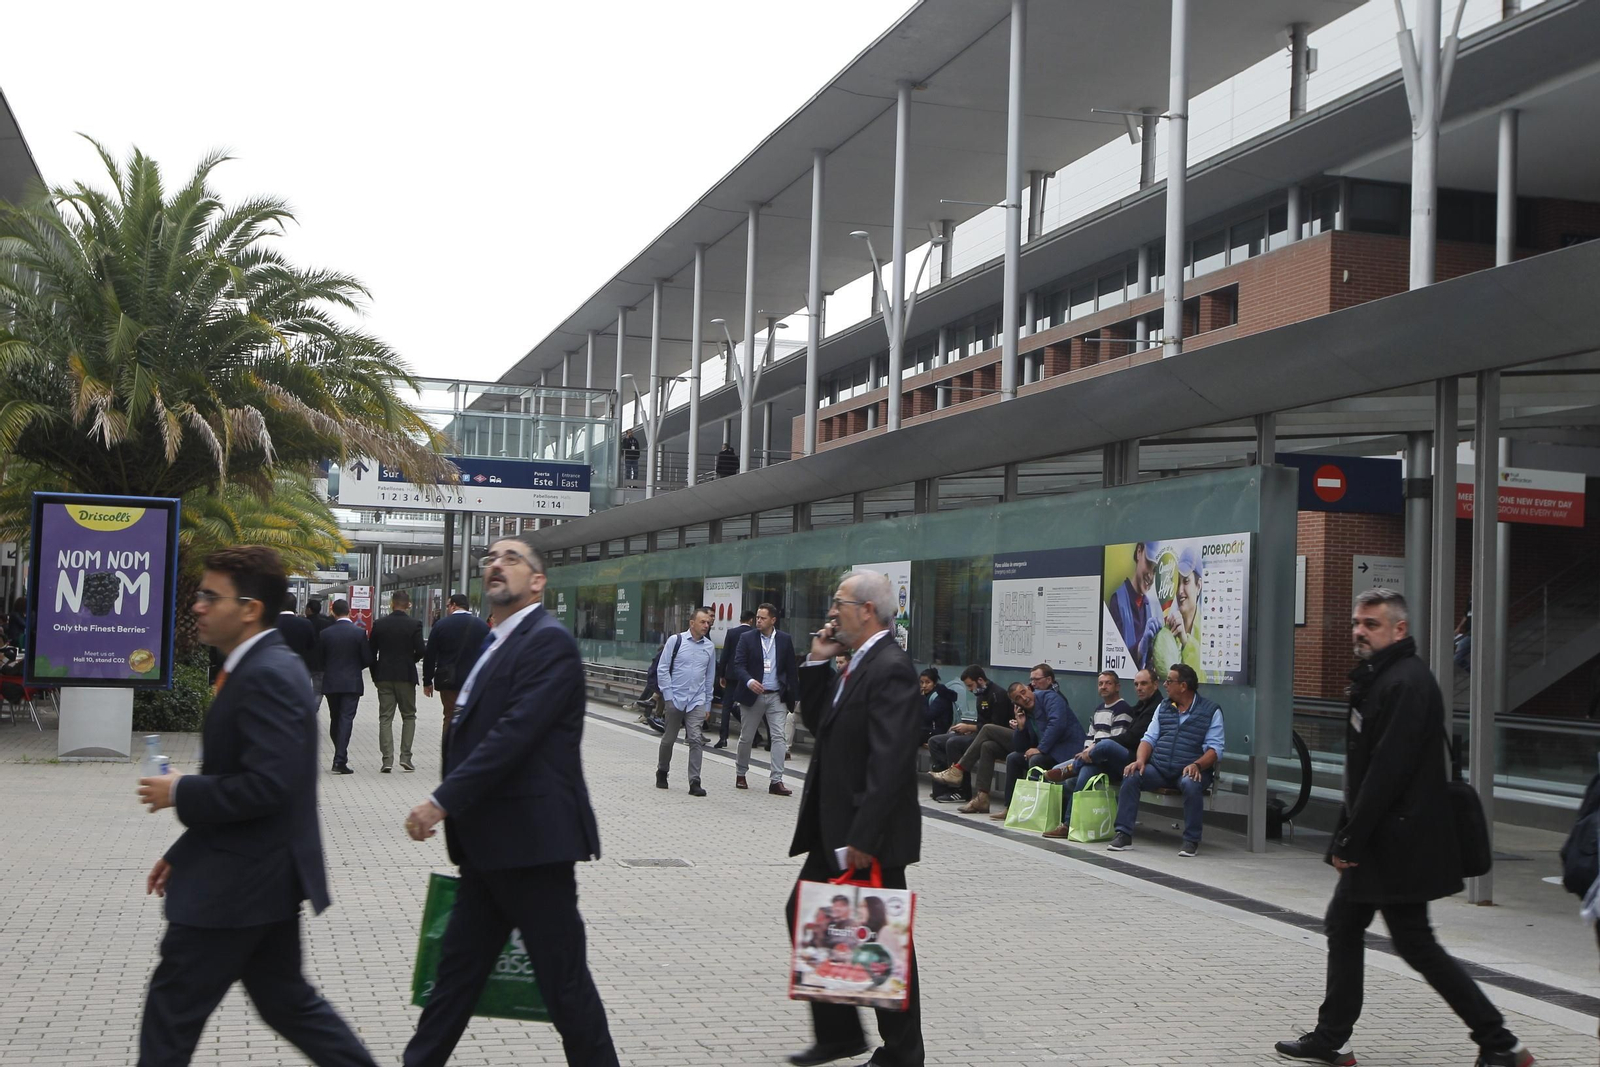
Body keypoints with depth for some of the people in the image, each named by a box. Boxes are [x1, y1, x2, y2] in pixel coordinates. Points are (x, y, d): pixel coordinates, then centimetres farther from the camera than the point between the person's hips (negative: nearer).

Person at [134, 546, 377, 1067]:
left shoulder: (267, 676, -20)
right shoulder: (267, 667, 11)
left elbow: (264, 786, -28)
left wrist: (180, 793, -16)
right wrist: (183, 852, 17)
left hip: (241, 882, -10)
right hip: (262, 874, 10)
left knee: (172, 1009, 2)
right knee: (283, 996, 17)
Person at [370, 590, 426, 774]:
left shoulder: (379, 624, 0)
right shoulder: (414, 624, -8)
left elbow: (371, 653, 3)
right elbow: (421, 650, -12)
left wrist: (375, 676, 12)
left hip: (384, 676, 2)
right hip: (406, 676, -2)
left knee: (385, 718, 4)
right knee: (409, 716, 11)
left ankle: (387, 760, -1)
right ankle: (405, 756, 3)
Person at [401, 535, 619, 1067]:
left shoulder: (549, 642, -13)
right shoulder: (493, 644, 16)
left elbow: (514, 734, -23)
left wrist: (443, 801, -23)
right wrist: (456, 817, 17)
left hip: (533, 842, -9)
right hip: (489, 845, 9)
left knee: (563, 976, 0)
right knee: (458, 963, 16)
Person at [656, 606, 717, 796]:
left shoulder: (709, 646, 6)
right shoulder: (675, 641, -4)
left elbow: (710, 677, 13)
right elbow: (662, 669, -2)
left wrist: (707, 704, 11)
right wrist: (668, 695, -7)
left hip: (697, 701, 2)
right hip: (675, 699, -2)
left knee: (697, 740, -10)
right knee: (668, 739, 11)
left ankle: (694, 782, -7)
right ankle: (662, 772, 33)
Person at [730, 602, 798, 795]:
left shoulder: (785, 640, 2)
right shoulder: (747, 638, -2)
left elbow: (790, 669, 6)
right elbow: (738, 665, -9)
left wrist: (793, 695, 3)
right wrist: (749, 681, -27)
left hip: (777, 696, 1)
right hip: (753, 695, -1)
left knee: (779, 737, -8)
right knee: (746, 737, 9)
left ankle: (776, 781, -8)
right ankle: (740, 774, 28)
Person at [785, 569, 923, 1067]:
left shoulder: (891, 670, -20)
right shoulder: (858, 663, 11)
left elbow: (889, 763, -26)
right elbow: (818, 722, 17)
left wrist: (864, 837, -26)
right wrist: (816, 664, 4)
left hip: (870, 837, -10)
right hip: (834, 829, 10)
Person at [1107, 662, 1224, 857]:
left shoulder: (1210, 710, 2)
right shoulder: (1164, 708, 18)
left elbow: (1215, 748, -5)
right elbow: (1149, 738, 12)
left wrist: (1197, 765, -24)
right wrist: (1141, 760, -9)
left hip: (1190, 771, -4)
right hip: (1159, 769, 4)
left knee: (1191, 784, -37)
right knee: (1131, 776, -22)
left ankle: (1191, 840, -22)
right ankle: (1124, 835, -19)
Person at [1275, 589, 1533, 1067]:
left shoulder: (1407, 683, -19)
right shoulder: (1376, 678, 14)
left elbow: (1388, 769, -25)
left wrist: (1352, 840, -21)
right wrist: (1346, 836, 14)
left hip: (1400, 843, -11)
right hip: (1378, 841, 11)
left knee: (1415, 943, -4)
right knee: (1342, 924, 14)